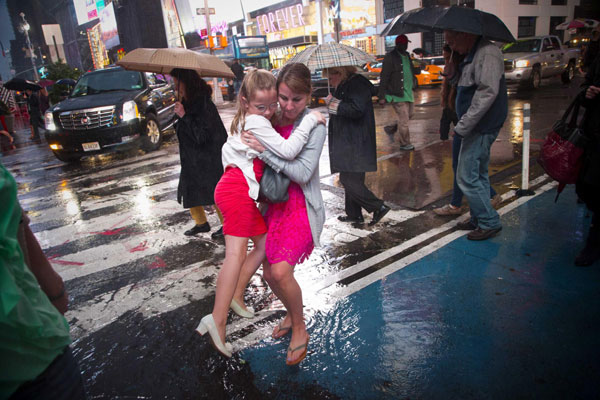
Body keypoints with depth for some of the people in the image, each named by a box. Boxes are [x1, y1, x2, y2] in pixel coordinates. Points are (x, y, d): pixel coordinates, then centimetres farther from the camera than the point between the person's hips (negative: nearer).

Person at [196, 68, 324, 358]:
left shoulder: (249, 120, 19)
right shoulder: (256, 123, -12)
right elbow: (288, 151, -21)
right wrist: (310, 121, -16)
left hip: (241, 191, 11)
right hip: (237, 190, -11)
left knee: (264, 242, 12)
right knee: (236, 252, -17)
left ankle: (234, 295, 19)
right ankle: (218, 319, -19)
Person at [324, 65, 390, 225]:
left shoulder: (357, 83, -13)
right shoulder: (343, 86, 17)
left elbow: (357, 110, -26)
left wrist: (334, 103, -17)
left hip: (356, 145, -10)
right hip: (346, 143, 10)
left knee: (349, 180, -11)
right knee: (349, 180, 15)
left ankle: (379, 207, 0)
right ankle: (354, 214, 26)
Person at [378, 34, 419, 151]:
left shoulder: (407, 55, 13)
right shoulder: (390, 57, -13)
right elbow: (384, 78, -15)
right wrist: (382, 96, -18)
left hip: (408, 92, 9)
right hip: (397, 94, -9)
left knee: (409, 114, 18)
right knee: (403, 120, -4)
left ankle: (391, 128, 35)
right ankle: (404, 144, 10)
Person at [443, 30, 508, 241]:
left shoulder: (487, 53, -16)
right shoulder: (473, 54, 16)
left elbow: (487, 92, -25)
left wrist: (463, 126, -24)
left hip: (481, 128, -10)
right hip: (477, 127, 10)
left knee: (467, 177, -7)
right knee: (477, 174, 16)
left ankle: (490, 222, 5)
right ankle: (479, 219, 28)